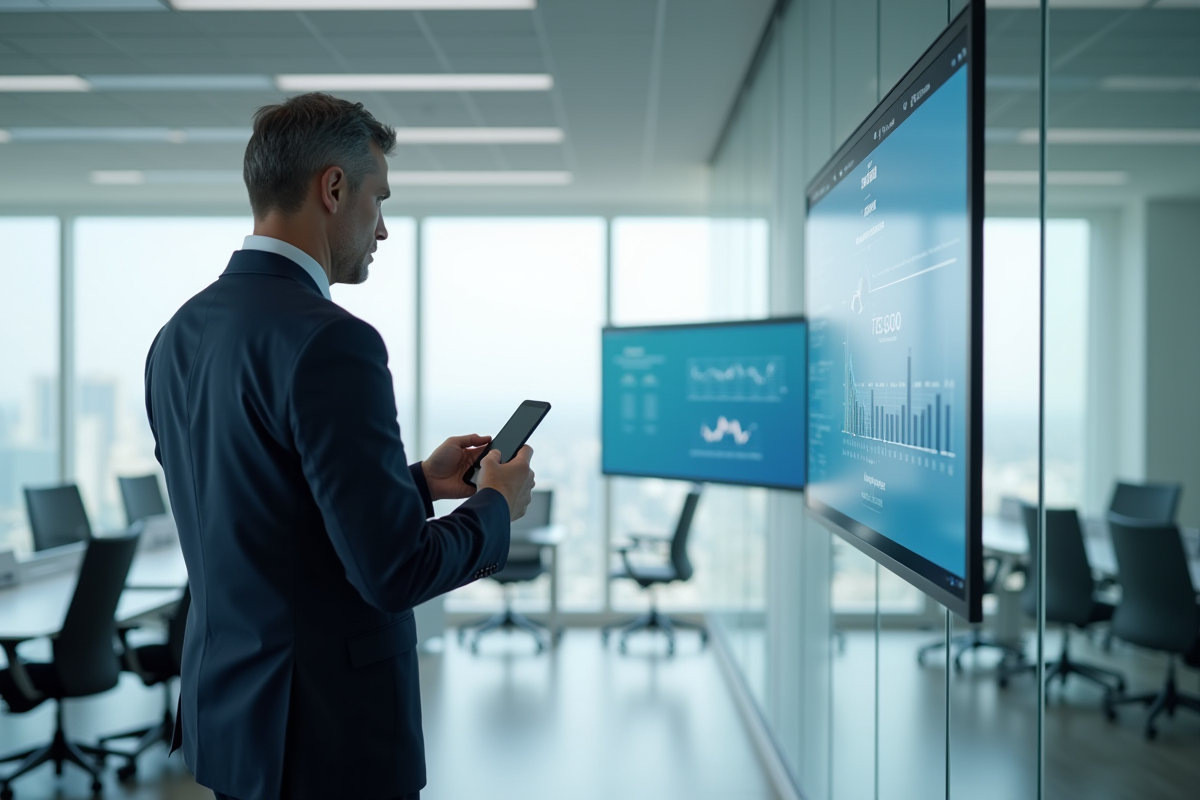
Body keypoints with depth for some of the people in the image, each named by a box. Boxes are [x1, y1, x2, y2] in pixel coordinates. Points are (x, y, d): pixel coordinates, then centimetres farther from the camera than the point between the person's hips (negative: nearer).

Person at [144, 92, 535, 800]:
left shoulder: (179, 337, 4)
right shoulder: (329, 342, -23)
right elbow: (394, 570, -23)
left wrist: (418, 482, 13)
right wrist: (497, 506, -5)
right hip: (330, 738, -8)